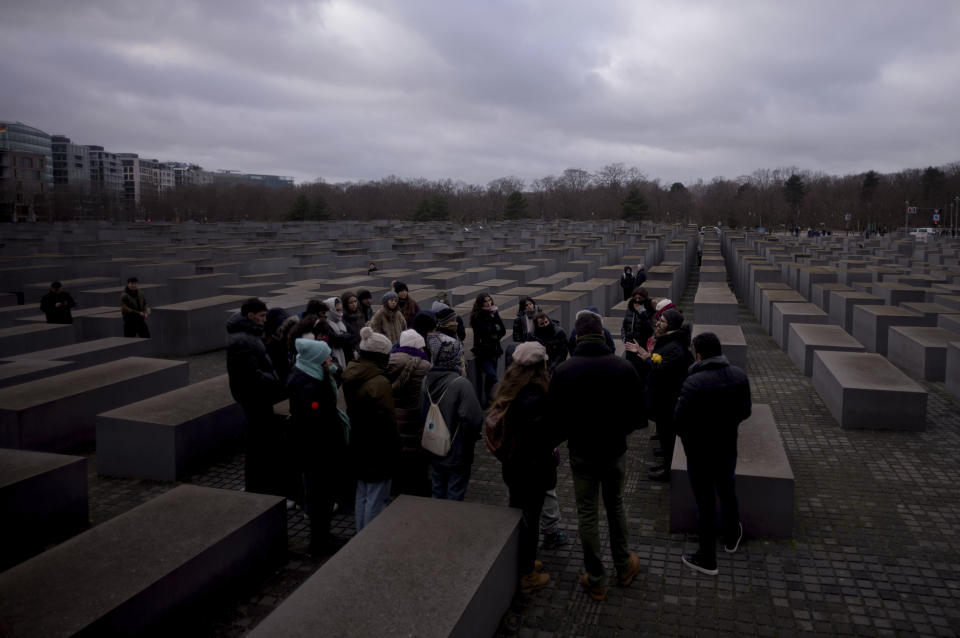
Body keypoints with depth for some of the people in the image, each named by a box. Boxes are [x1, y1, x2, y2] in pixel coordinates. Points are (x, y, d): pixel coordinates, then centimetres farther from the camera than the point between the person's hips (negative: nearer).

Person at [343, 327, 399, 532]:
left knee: (362, 496, 21)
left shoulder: (352, 375, 3)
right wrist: (393, 451, -11)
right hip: (378, 452, -9)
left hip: (359, 448, 9)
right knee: (376, 500, 3)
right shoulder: (379, 383, -25)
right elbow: (388, 422, -22)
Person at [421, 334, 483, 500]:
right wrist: (473, 437, -5)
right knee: (454, 496, 9)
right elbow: (474, 418, -25)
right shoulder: (461, 383, -23)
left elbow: (421, 415, 6)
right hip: (457, 454, -6)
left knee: (437, 494, 21)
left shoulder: (427, 381, -4)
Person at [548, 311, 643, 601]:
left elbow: (555, 418, -10)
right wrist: (617, 431, 10)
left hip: (581, 453, -1)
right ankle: (624, 566, 37)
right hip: (615, 450, 1)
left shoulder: (563, 371, -13)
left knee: (587, 514, 10)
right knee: (615, 506, 22)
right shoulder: (623, 368, -12)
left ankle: (596, 581, 20)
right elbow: (639, 414, -7)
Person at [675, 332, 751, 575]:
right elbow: (745, 412, 4)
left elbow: (679, 422, -25)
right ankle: (732, 537, 50)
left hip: (700, 452, -5)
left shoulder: (694, 382, -29)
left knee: (705, 503, 8)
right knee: (727, 492, 28)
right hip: (728, 448, 6)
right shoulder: (739, 375, -9)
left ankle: (707, 559, 23)